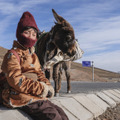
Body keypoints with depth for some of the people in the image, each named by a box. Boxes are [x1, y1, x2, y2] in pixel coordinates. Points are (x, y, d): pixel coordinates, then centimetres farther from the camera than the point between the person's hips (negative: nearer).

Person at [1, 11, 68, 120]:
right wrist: (42, 89, -17)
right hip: (22, 97, -8)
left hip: (37, 96, 9)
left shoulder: (33, 56, 21)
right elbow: (16, 80, -18)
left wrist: (48, 86, -4)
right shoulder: (13, 54, -7)